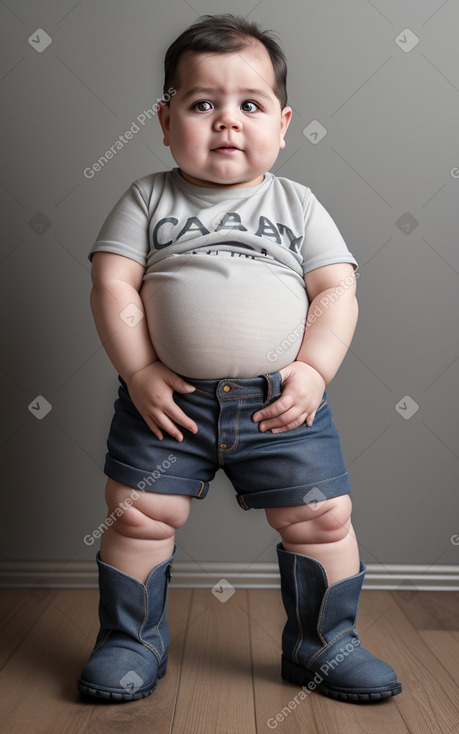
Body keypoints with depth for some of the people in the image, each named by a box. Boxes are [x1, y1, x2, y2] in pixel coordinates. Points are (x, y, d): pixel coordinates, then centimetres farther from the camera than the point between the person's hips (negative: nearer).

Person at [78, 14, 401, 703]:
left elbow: (336, 291, 3)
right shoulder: (147, 199, 5)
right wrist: (138, 372, -11)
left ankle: (323, 643, 27)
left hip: (283, 402, 1)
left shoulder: (297, 204, 7)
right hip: (167, 398, 0)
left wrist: (315, 370, -10)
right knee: (136, 517, 1)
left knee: (323, 519, 3)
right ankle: (131, 640, 26)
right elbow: (112, 286, -2)